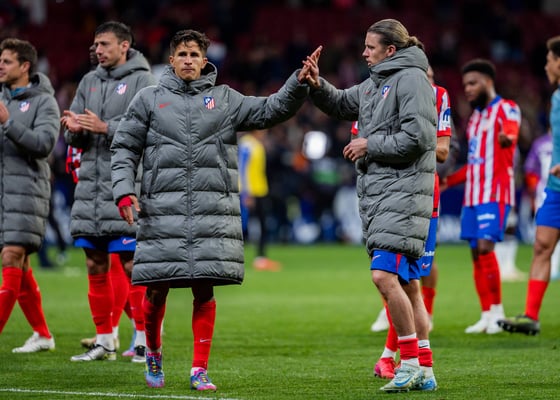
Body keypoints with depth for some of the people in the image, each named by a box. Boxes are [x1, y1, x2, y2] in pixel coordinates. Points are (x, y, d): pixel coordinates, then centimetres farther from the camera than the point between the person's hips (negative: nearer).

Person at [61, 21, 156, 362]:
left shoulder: (142, 81, -2)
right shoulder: (90, 81, 15)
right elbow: (76, 138, 14)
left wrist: (105, 127, -20)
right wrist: (74, 129, -9)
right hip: (91, 184, 6)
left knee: (133, 265, -7)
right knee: (95, 266, 7)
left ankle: (146, 340, -1)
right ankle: (104, 341, 14)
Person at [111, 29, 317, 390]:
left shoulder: (225, 99, 12)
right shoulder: (150, 100, 10)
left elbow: (270, 110, 6)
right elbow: (125, 147, 10)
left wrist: (299, 84, -10)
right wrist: (124, 191, -3)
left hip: (213, 210, 1)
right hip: (162, 209, -1)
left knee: (205, 291, -1)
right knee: (157, 290, 1)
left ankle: (200, 369, 4)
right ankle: (153, 353, 27)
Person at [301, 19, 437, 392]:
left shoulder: (412, 80, -9)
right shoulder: (374, 83, 18)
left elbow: (416, 138, -17)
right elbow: (341, 103, 32)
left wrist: (370, 146, -8)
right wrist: (317, 86, 11)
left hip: (403, 190, -9)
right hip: (376, 192, 9)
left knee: (385, 274, -18)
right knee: (406, 281, 9)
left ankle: (410, 363, -11)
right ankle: (424, 370, 12)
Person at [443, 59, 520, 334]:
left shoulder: (505, 109, -5)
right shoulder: (474, 117, 21)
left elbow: (512, 128, -30)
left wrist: (507, 137, -54)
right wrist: (448, 181, 28)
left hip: (495, 193, -8)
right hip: (472, 194, 8)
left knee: (485, 247, -16)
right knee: (476, 252, 5)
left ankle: (497, 312, -8)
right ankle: (487, 316, 10)